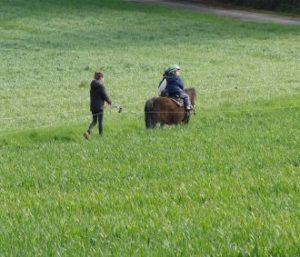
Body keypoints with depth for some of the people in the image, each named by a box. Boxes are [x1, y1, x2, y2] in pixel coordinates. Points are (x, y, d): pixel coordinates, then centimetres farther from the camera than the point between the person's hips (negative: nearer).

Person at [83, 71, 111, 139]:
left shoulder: (92, 86, 8)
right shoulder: (101, 86, -15)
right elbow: (105, 96, -13)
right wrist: (109, 102, 6)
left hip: (93, 106, 7)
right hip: (99, 107, -7)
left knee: (94, 121, 13)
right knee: (100, 121, 4)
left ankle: (88, 131, -9)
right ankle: (101, 135, 11)